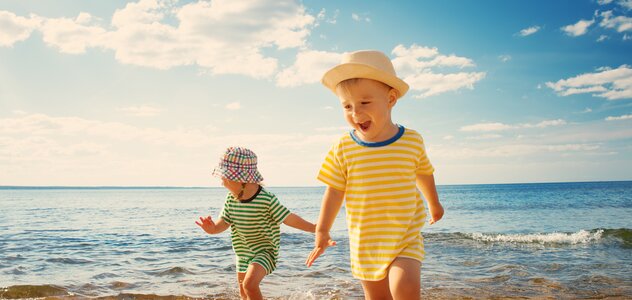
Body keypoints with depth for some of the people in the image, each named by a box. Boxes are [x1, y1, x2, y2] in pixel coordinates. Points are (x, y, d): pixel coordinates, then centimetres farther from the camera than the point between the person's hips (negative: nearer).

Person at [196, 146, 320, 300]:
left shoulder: (267, 199, -23)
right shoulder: (231, 198, -6)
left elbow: (289, 219, -18)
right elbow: (223, 223, -4)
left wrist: (316, 228, -20)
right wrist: (212, 227, -27)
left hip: (264, 251, -7)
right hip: (243, 253, 7)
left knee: (249, 284, -29)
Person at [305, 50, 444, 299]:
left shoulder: (412, 141, -6)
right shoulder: (343, 148, -8)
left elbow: (424, 173, 14)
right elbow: (334, 191, 0)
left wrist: (434, 204, 30)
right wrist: (322, 231, 1)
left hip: (406, 239, -1)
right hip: (364, 244, 1)